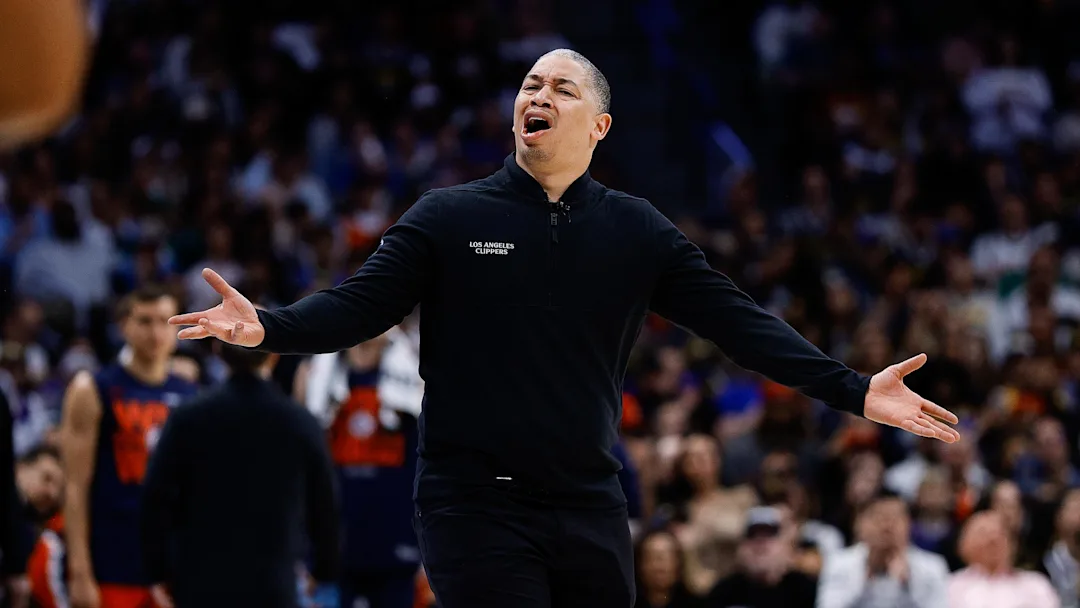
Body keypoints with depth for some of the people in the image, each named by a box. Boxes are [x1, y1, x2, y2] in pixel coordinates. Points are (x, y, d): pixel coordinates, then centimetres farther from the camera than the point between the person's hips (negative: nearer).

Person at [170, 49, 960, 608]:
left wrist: (853, 390, -6)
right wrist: (268, 328, -24)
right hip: (475, 506, -3)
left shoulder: (637, 233, 7)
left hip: (590, 510, 3)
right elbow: (361, 304, -4)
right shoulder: (448, 218, 1)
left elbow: (737, 321, 3)